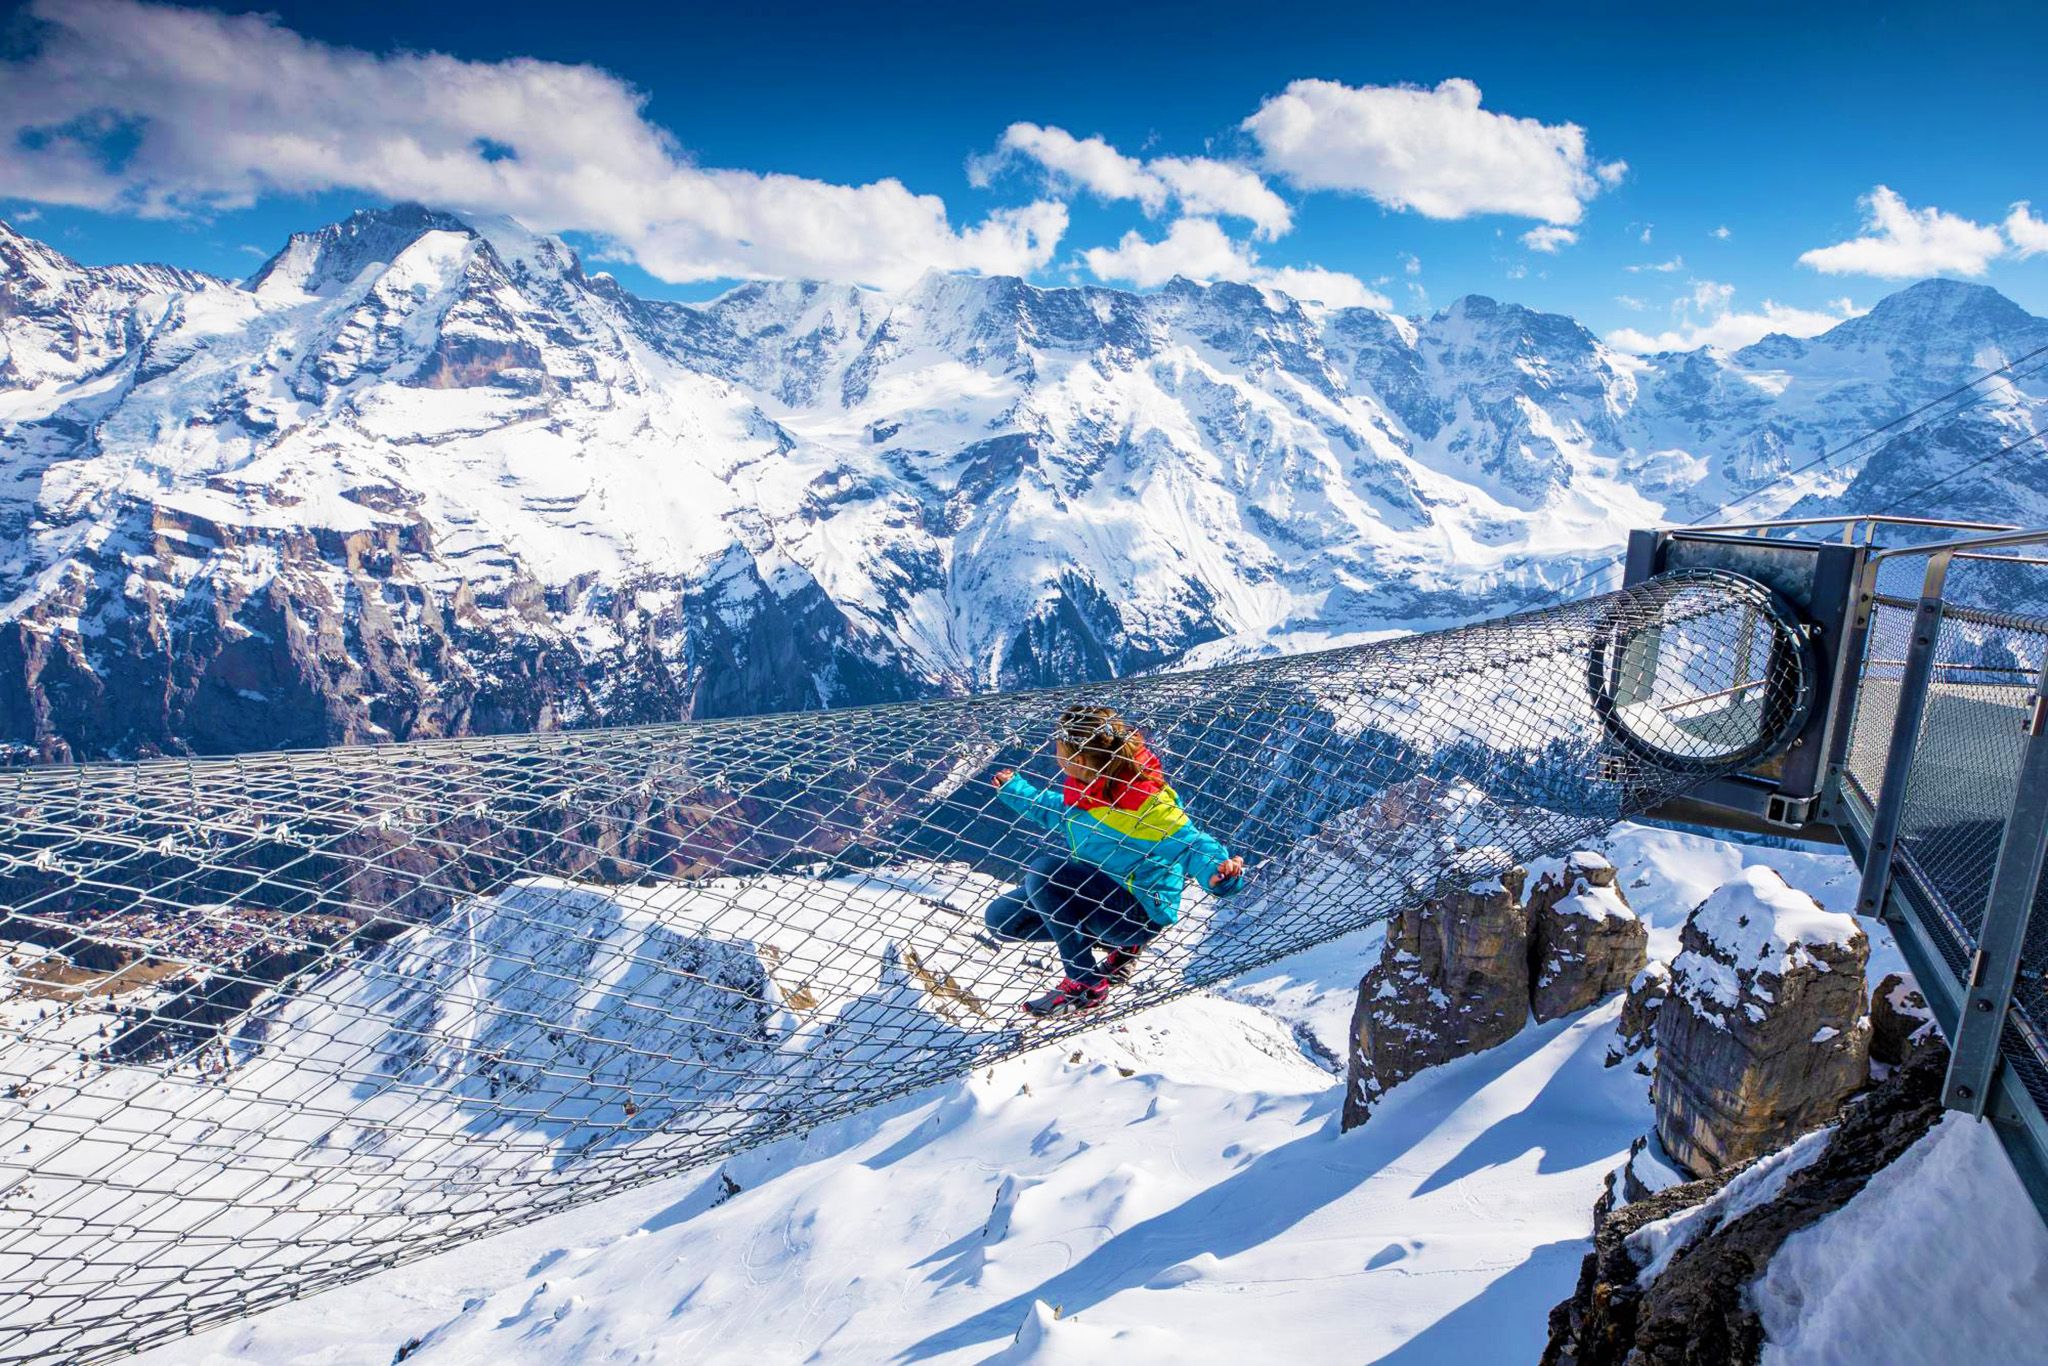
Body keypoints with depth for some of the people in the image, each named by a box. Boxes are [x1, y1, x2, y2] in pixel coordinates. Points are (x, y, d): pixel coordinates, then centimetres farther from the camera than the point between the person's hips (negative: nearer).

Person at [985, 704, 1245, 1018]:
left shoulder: (1144, 800, -26)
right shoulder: (1084, 791, 0)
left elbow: (1189, 842, -34)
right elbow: (1050, 808, 22)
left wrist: (1216, 869, -55)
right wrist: (1014, 789, 30)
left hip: (1141, 909, -9)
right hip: (1095, 894, 9)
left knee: (1045, 870, -31)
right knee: (1002, 918, 3)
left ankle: (1087, 983, -16)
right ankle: (1120, 941, 10)